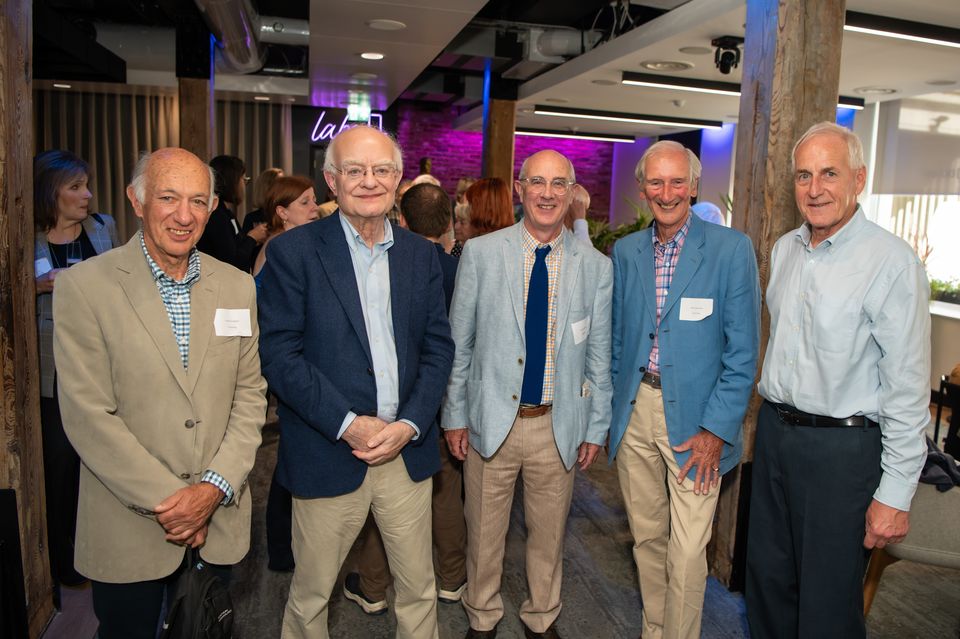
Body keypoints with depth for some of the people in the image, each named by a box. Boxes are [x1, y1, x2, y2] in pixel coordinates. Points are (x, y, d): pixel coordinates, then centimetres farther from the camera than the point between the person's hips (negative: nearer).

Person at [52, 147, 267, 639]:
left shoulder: (238, 288, 3)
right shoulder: (84, 286, -9)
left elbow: (250, 395, 3)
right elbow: (88, 416, -12)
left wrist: (214, 487, -8)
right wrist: (167, 500, -13)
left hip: (220, 523, 3)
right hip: (128, 530, -3)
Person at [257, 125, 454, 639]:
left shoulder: (421, 254, 6)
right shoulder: (293, 251, -6)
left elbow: (438, 345, 5)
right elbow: (279, 353, -11)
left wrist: (410, 424, -8)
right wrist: (348, 424, -15)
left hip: (407, 449, 3)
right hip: (328, 453, -3)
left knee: (418, 585, 16)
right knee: (311, 592, 15)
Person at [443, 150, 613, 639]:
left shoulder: (596, 266, 1)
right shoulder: (480, 253, -3)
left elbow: (599, 355, 5)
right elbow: (458, 343, 0)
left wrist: (596, 428, 5)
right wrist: (455, 416, 0)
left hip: (560, 426, 1)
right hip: (492, 420, -1)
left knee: (549, 534, 18)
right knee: (484, 533, 15)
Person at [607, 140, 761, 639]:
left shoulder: (732, 248, -7)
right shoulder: (625, 251, 6)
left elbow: (742, 350, -8)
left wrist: (717, 429, -12)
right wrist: (616, 405, 8)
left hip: (695, 418, -4)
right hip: (634, 412, 4)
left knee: (687, 552, 2)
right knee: (646, 538, 16)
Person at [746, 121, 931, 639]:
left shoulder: (891, 261, -15)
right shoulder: (784, 250, 6)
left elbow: (908, 388, -15)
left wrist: (895, 495, -14)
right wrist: (773, 415, 17)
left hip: (843, 446, -6)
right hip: (775, 429, 6)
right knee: (767, 577, 19)